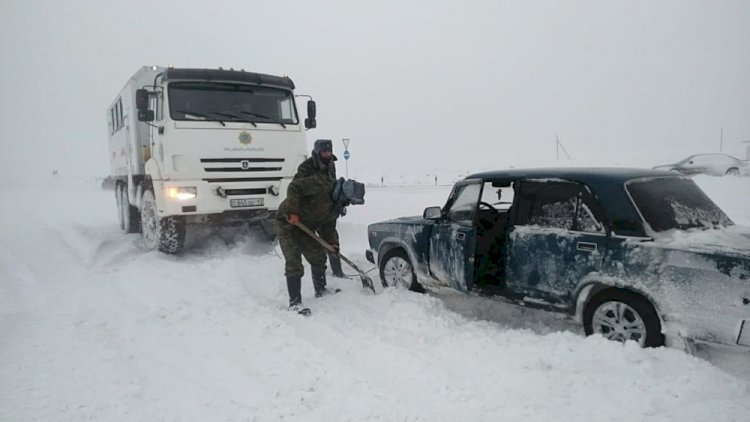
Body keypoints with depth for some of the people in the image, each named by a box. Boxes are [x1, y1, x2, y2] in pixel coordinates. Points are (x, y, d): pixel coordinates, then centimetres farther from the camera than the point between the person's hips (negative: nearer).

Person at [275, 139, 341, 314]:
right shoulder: (319, 181, -23)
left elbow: (328, 224, 11)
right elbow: (293, 189, -32)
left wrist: (332, 242, 3)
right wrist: (293, 212, -35)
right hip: (288, 223, -9)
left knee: (318, 256, 14)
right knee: (294, 263, -13)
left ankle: (320, 290, 34)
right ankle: (294, 302, -10)